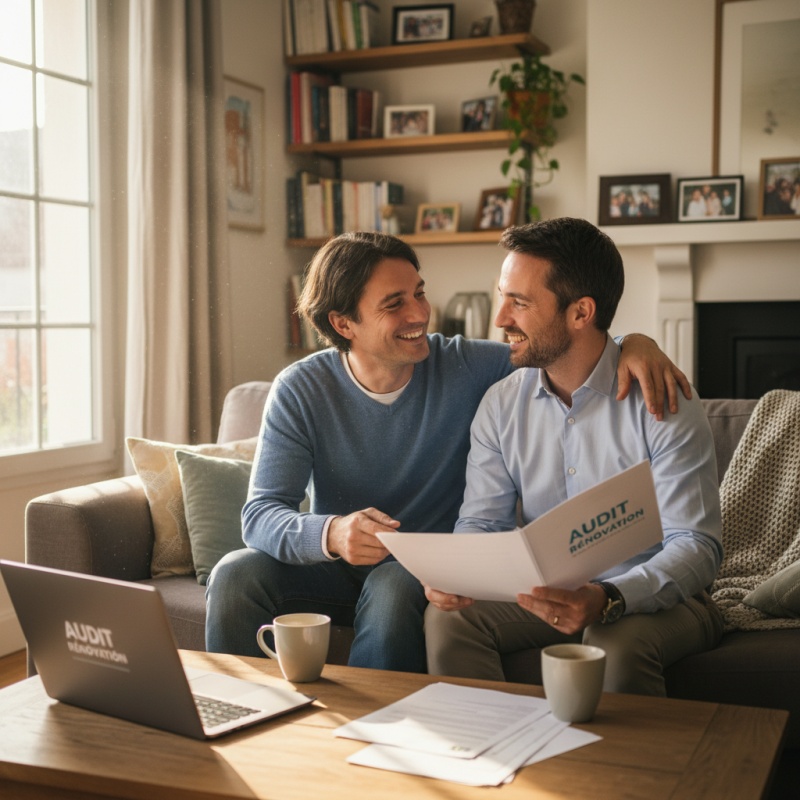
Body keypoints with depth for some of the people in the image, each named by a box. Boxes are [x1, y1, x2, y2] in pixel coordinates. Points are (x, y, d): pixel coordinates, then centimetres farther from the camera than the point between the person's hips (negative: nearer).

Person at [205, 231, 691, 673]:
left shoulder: (466, 368, -8)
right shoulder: (301, 391, -9)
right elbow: (261, 514, -17)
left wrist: (633, 342, -27)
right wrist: (331, 533, -39)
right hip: (333, 566, 1)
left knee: (394, 588, -35)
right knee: (235, 576, -26)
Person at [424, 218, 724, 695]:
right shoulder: (502, 404, 0)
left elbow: (697, 546, -21)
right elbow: (480, 522, 3)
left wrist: (608, 599, -38)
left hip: (655, 596, -4)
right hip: (549, 592, 4)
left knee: (617, 641, -36)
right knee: (448, 618, -21)